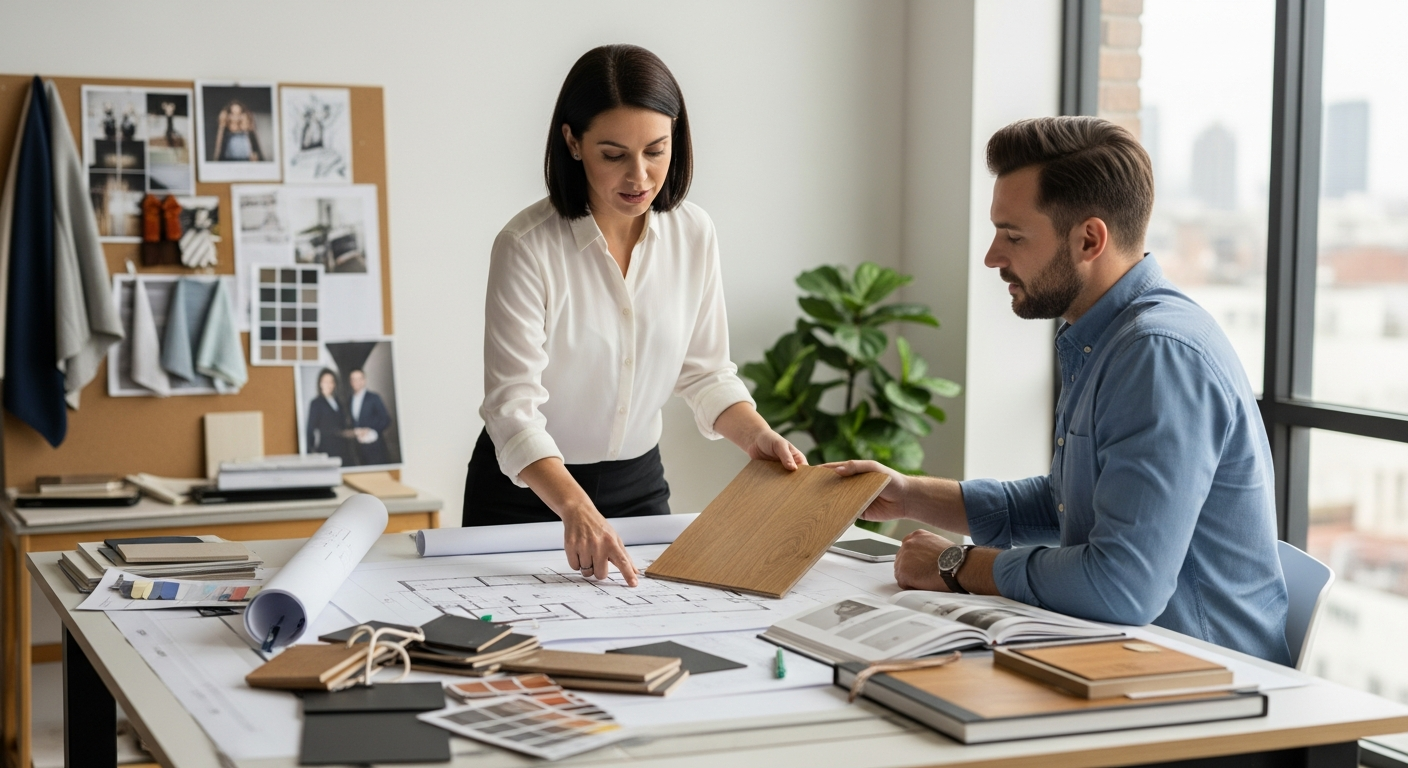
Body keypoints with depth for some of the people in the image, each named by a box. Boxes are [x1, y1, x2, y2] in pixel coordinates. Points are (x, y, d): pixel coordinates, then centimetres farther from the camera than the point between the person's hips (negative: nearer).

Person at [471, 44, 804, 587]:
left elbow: (704, 370, 2)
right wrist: (575, 508, -43)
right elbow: (513, 405, -28)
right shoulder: (527, 247, -23)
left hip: (638, 483, 4)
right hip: (526, 489, -4)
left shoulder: (693, 233, -8)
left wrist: (757, 436, -16)